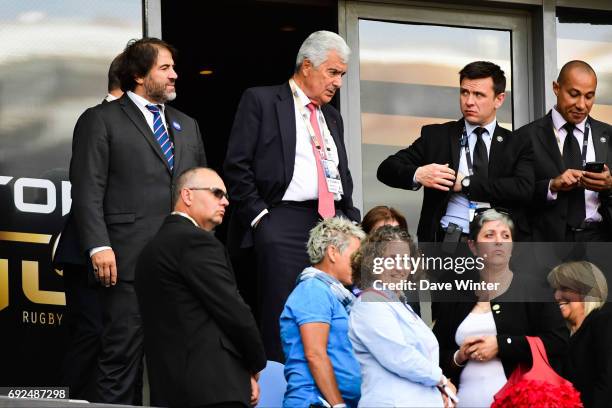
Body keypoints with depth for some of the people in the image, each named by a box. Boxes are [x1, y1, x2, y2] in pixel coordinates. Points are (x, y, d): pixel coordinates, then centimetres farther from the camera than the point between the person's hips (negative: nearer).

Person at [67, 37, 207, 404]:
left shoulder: (187, 125, 22)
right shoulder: (101, 120, 3)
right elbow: (87, 191, -5)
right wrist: (99, 246, -16)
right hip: (129, 261, -5)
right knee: (122, 354, -6)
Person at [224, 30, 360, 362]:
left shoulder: (332, 117, 23)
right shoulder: (260, 101, 3)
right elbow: (237, 166, -3)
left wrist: (350, 218, 12)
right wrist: (259, 217, -9)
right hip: (285, 224, -6)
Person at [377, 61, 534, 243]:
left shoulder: (517, 145, 12)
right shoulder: (435, 136, 15)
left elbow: (524, 188, -5)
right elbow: (386, 168, 10)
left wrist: (465, 183, -7)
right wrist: (417, 174, -11)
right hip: (448, 240, 0)